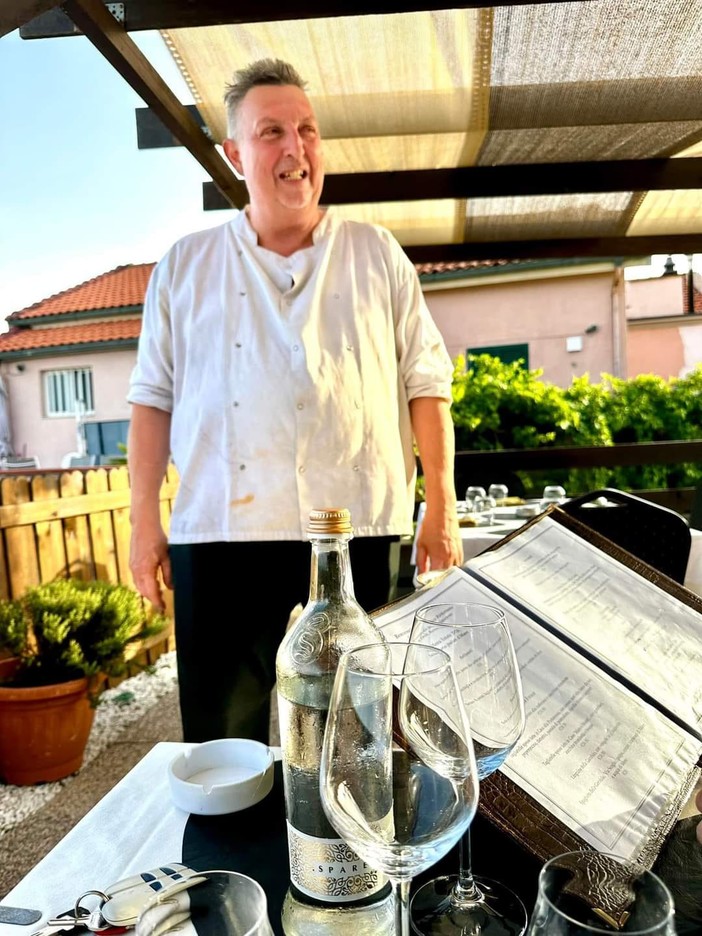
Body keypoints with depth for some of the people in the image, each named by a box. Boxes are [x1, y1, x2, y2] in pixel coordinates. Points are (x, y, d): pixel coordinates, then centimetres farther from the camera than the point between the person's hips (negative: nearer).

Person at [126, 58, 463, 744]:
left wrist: (441, 509, 1)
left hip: (363, 531, 0)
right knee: (221, 743, 7)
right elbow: (154, 396, 11)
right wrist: (144, 522, 4)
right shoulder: (184, 267, 12)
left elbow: (425, 382, 7)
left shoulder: (376, 255, 11)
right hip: (222, 532, 1)